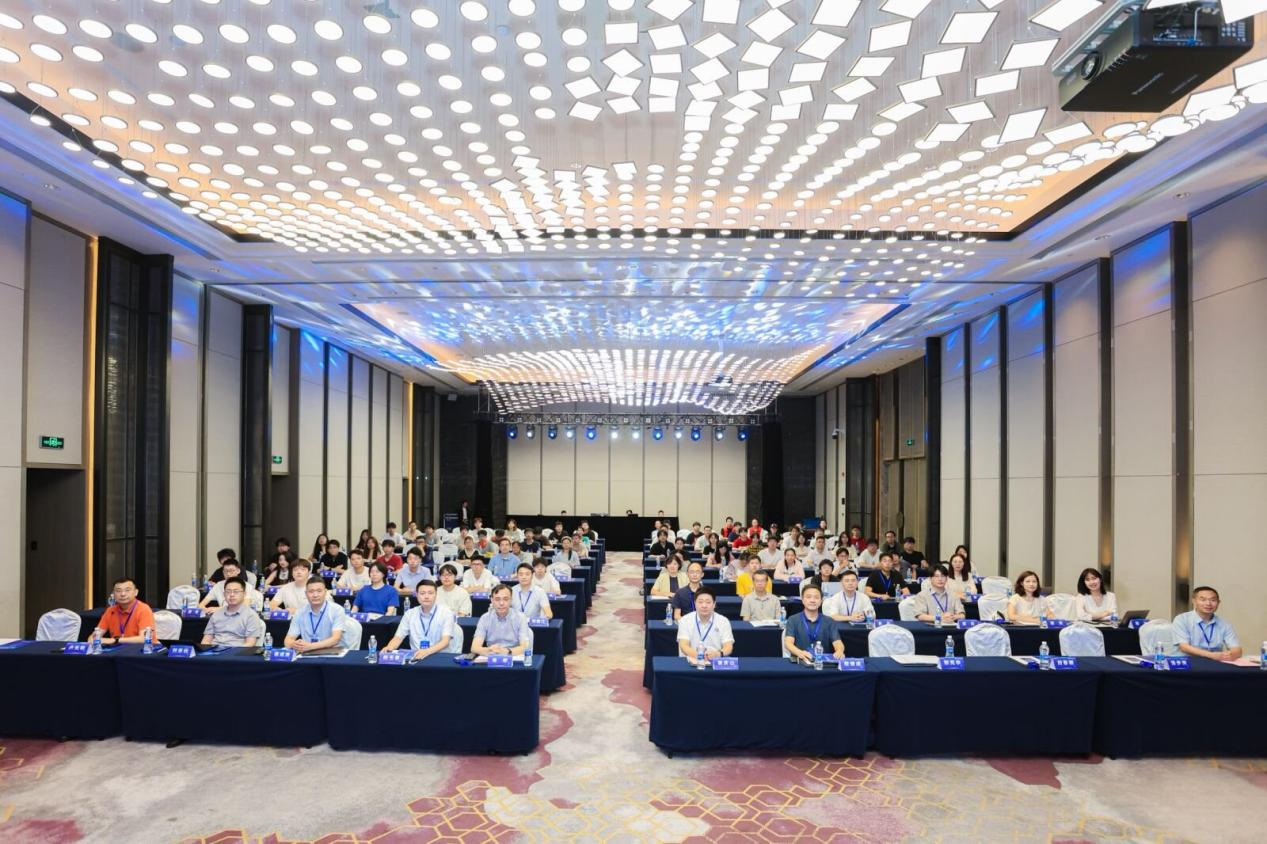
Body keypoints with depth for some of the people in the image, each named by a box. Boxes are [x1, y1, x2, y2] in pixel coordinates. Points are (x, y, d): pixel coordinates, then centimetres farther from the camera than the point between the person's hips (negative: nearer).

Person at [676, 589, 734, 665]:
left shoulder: (723, 621, 4)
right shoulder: (685, 620, 1)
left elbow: (728, 647, -5)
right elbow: (683, 646, -9)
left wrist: (718, 653, -29)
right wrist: (697, 655, -30)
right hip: (691, 661, 0)